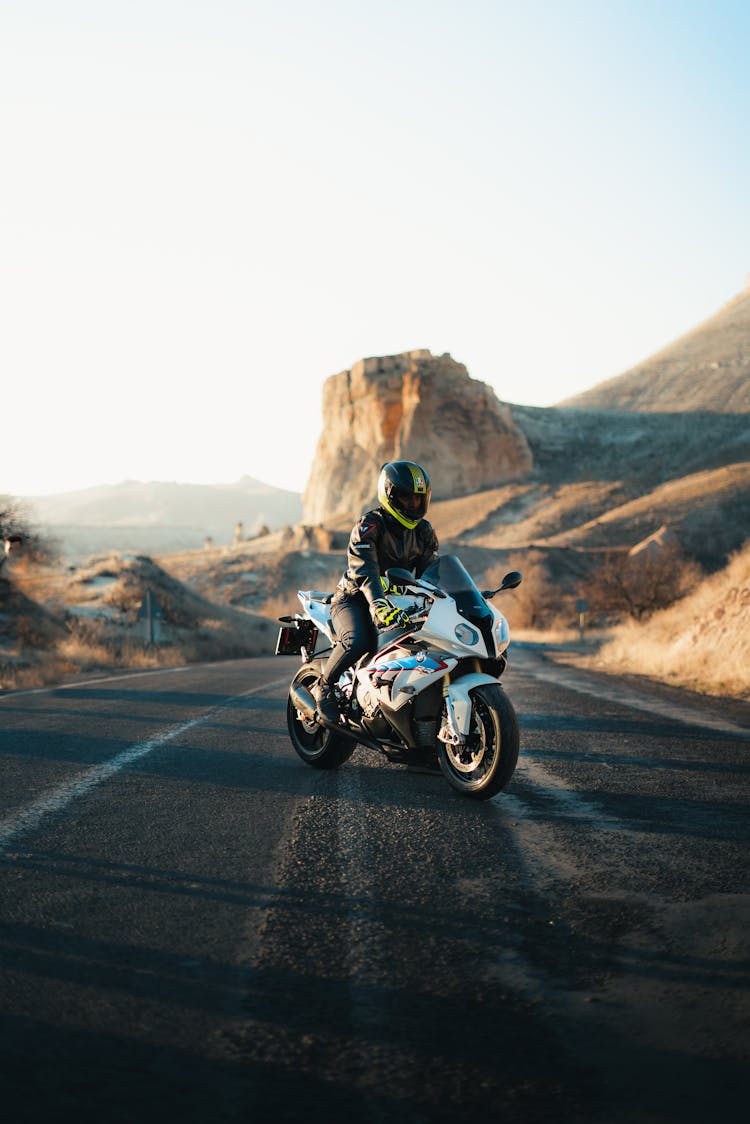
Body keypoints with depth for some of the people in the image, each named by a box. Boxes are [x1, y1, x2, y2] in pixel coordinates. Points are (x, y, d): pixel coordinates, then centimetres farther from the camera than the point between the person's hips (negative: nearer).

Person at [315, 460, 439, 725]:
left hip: (398, 601, 6)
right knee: (358, 641, -35)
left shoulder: (424, 531, 4)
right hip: (354, 599, -6)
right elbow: (365, 572, -30)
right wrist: (379, 606, -47)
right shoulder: (368, 526, -17)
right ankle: (324, 685, -7)